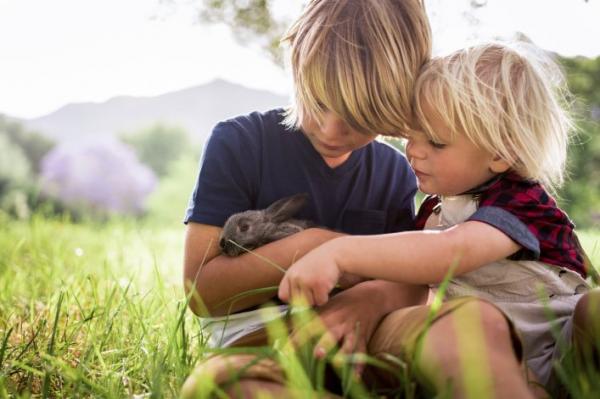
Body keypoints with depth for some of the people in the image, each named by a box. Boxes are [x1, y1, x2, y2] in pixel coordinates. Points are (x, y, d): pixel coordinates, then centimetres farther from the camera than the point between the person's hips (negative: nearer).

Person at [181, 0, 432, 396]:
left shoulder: (397, 174, 9)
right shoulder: (238, 143, -3)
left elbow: (413, 286, -1)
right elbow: (201, 289, -7)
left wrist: (375, 297, -25)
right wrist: (310, 246, -17)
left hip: (365, 336, 2)